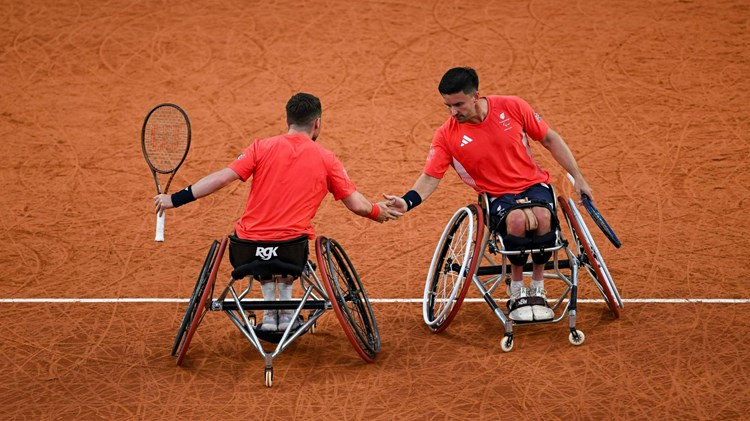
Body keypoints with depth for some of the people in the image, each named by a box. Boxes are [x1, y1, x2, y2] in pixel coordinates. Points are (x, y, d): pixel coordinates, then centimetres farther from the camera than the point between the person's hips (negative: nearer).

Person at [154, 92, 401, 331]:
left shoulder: (262, 148, 2)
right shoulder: (326, 159, 3)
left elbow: (222, 178, -5)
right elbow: (357, 205, 4)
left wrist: (175, 199, 2)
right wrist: (377, 212, 27)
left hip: (248, 249, 0)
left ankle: (270, 308, 24)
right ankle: (285, 308, 26)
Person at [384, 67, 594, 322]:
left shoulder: (512, 108, -7)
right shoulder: (447, 136, -8)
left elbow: (550, 140, 4)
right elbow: (430, 177, -9)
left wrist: (577, 177, 5)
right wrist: (406, 202, -29)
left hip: (534, 184, 1)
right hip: (497, 196, -1)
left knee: (541, 216, -34)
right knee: (517, 220, -36)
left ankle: (537, 288, -11)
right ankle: (516, 290, -13)